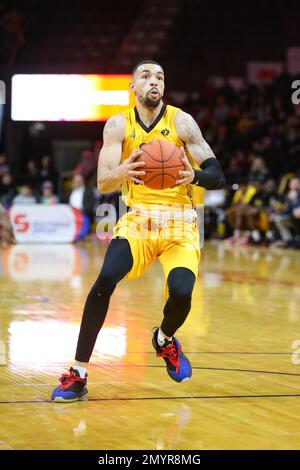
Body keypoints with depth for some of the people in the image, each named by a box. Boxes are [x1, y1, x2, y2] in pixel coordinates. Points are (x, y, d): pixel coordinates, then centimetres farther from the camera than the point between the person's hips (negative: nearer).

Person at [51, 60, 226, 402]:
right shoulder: (118, 125, 0)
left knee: (181, 293, -23)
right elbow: (103, 184, -8)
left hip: (179, 223, -1)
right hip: (137, 219, 1)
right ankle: (78, 375, -19)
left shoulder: (181, 122, -5)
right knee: (106, 279, -25)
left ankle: (164, 339, 16)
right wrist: (121, 172, -32)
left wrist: (194, 175, -30)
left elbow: (217, 176, -6)